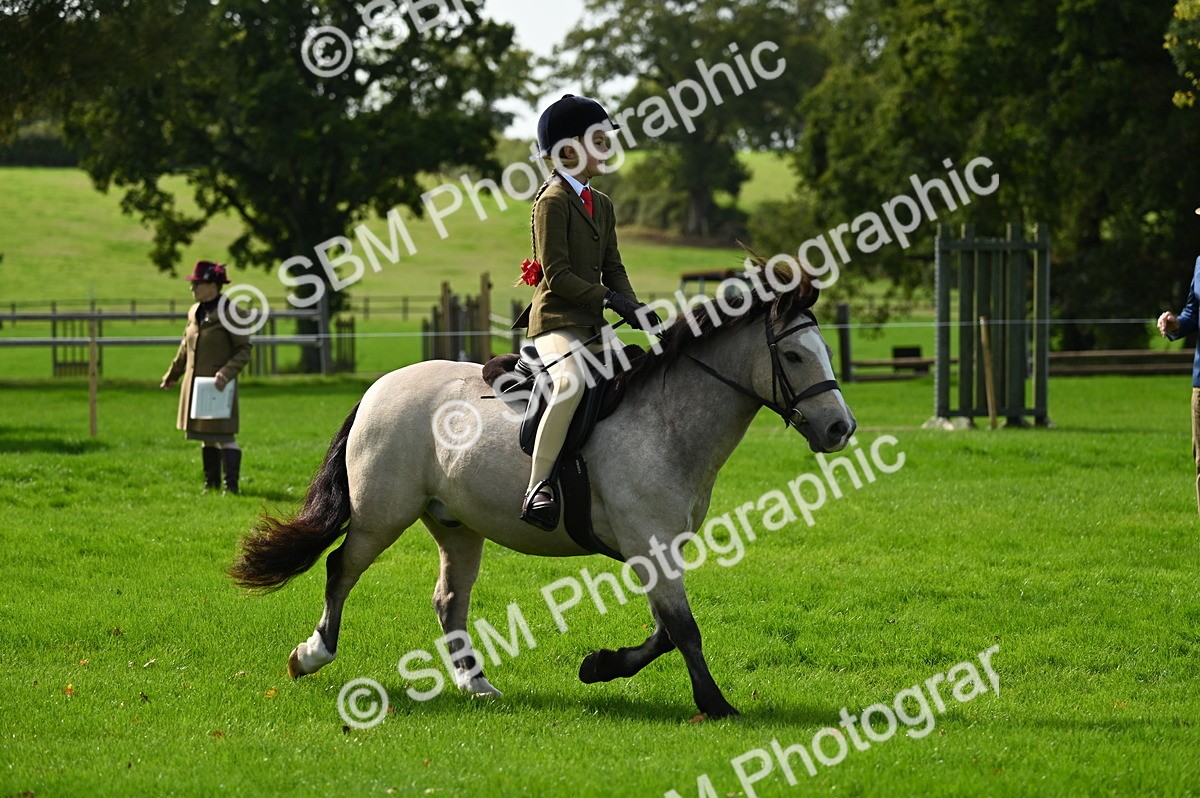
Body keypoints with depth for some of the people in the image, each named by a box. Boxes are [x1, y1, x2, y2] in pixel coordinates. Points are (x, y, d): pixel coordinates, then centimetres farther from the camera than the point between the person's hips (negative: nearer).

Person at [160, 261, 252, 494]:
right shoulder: (195, 313, 11)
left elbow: (244, 350, -10)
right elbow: (185, 348, 23)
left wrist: (227, 372, -24)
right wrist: (172, 375, 30)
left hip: (218, 386, -7)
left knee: (224, 436, -7)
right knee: (205, 436, 12)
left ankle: (231, 485, -3)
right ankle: (211, 482, 20)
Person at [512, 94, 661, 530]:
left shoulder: (602, 205, 18)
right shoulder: (553, 201, -9)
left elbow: (612, 267, 17)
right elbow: (557, 274, -15)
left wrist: (633, 306, -2)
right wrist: (609, 299, -20)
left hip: (592, 327, 9)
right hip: (556, 321, -9)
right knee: (571, 380, -35)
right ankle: (538, 486, -38)